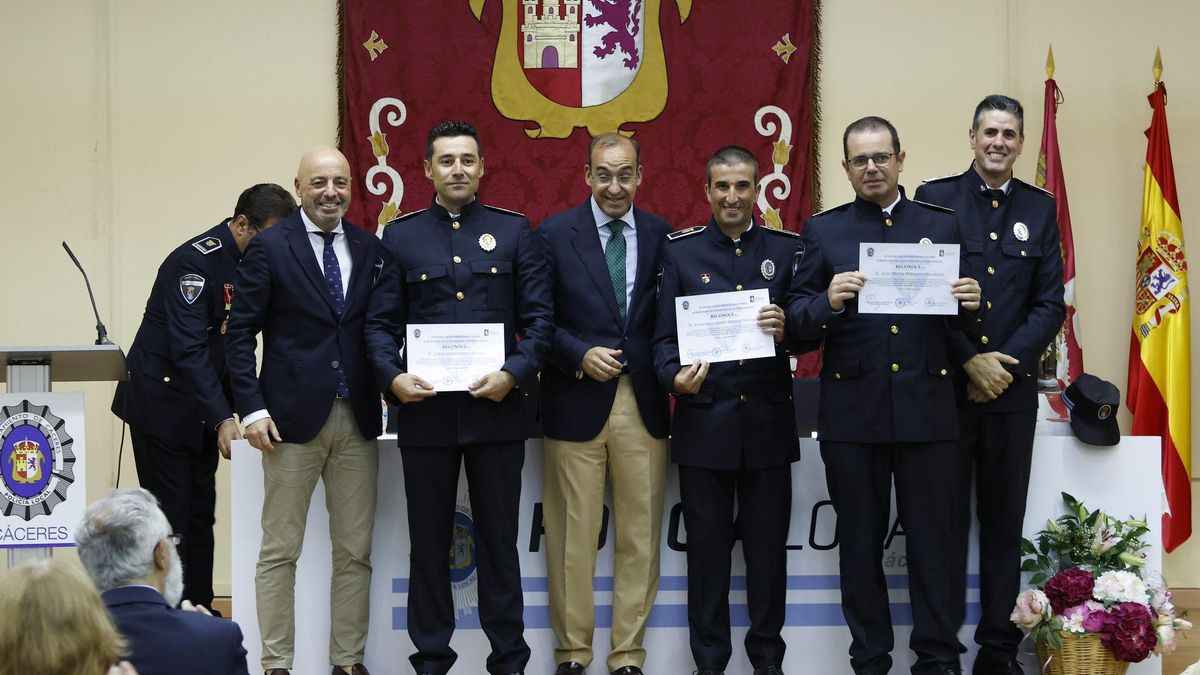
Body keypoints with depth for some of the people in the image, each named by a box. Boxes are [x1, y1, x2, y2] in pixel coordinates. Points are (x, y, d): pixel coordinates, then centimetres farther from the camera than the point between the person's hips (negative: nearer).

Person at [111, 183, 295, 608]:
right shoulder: (194, 261, -22)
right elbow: (189, 348, -27)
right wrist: (222, 418, -33)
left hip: (205, 406, 7)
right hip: (162, 400, -7)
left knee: (201, 513, 9)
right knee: (170, 514, -7)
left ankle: (199, 609, 14)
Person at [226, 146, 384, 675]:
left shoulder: (369, 249, 9)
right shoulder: (270, 247, -2)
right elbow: (241, 331, -3)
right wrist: (251, 407, -10)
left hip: (357, 417, 4)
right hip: (293, 415, -4)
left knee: (355, 552, 7)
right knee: (280, 551, 1)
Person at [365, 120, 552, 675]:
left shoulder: (514, 231, 5)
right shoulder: (400, 236, 6)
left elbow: (538, 317, 1)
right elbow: (381, 322, 4)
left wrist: (513, 374, -13)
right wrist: (393, 376, -13)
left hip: (496, 408, -1)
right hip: (425, 411, 1)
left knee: (499, 539, 5)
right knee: (428, 541, 7)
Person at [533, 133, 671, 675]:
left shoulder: (662, 236, 7)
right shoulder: (554, 235, 1)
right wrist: (580, 356, -13)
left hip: (642, 405, 2)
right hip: (576, 402, -2)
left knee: (640, 537, 5)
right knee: (572, 538, 3)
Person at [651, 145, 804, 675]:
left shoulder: (788, 249, 5)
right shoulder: (680, 251, 4)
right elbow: (664, 334, 1)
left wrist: (785, 329, -18)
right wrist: (675, 375, -18)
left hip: (768, 422, 1)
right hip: (703, 421, -1)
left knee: (768, 546, 7)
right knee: (707, 547, 6)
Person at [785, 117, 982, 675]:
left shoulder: (941, 225, 9)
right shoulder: (823, 231, 6)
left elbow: (960, 319, 10)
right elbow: (796, 320, 0)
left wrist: (969, 305, -13)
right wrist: (828, 302, -20)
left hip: (927, 408, 0)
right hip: (851, 412, 0)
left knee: (933, 540, 3)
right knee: (860, 543, 8)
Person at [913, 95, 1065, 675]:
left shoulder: (1040, 209, 8)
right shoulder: (934, 198, 0)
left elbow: (1051, 303, 3)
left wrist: (1007, 363, -10)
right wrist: (970, 361, -12)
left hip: (1012, 388, 2)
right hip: (944, 383, -2)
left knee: (1004, 519, 7)